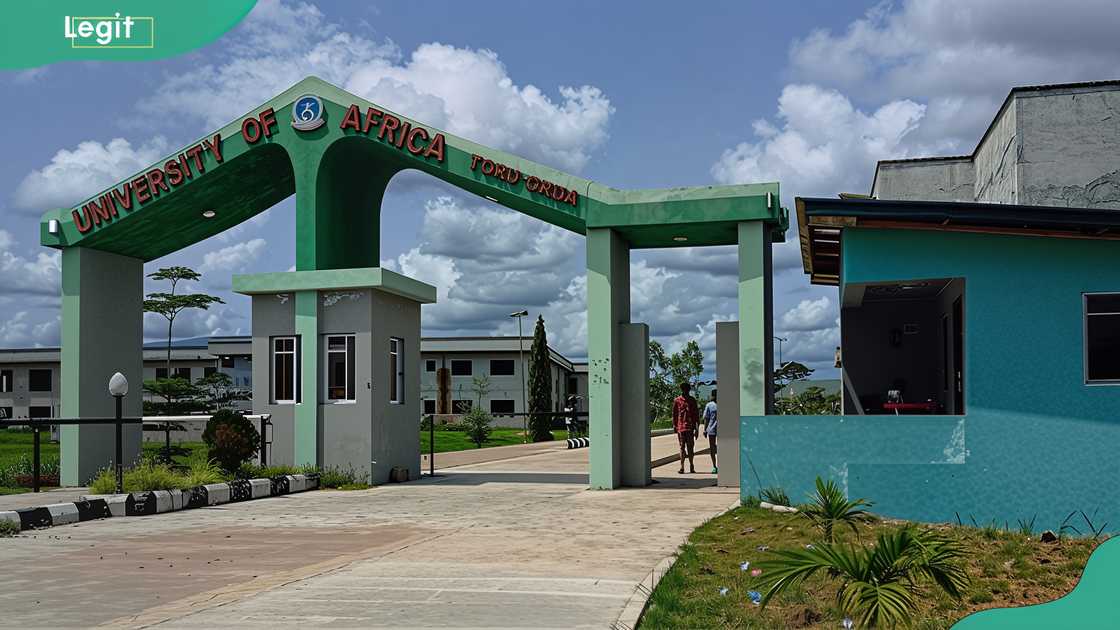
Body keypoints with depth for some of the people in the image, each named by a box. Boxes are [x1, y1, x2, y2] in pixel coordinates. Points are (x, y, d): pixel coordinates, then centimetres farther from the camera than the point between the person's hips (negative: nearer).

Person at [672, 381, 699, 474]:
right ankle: (682, 467, 1)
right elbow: (674, 413, 8)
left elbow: (696, 413, 10)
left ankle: (691, 466, 14)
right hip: (681, 427, -1)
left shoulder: (692, 400, 8)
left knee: (690, 447, 4)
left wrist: (697, 426, 5)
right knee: (682, 447, 0)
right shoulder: (677, 400, 5)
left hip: (690, 427, 1)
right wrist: (674, 425, 2)